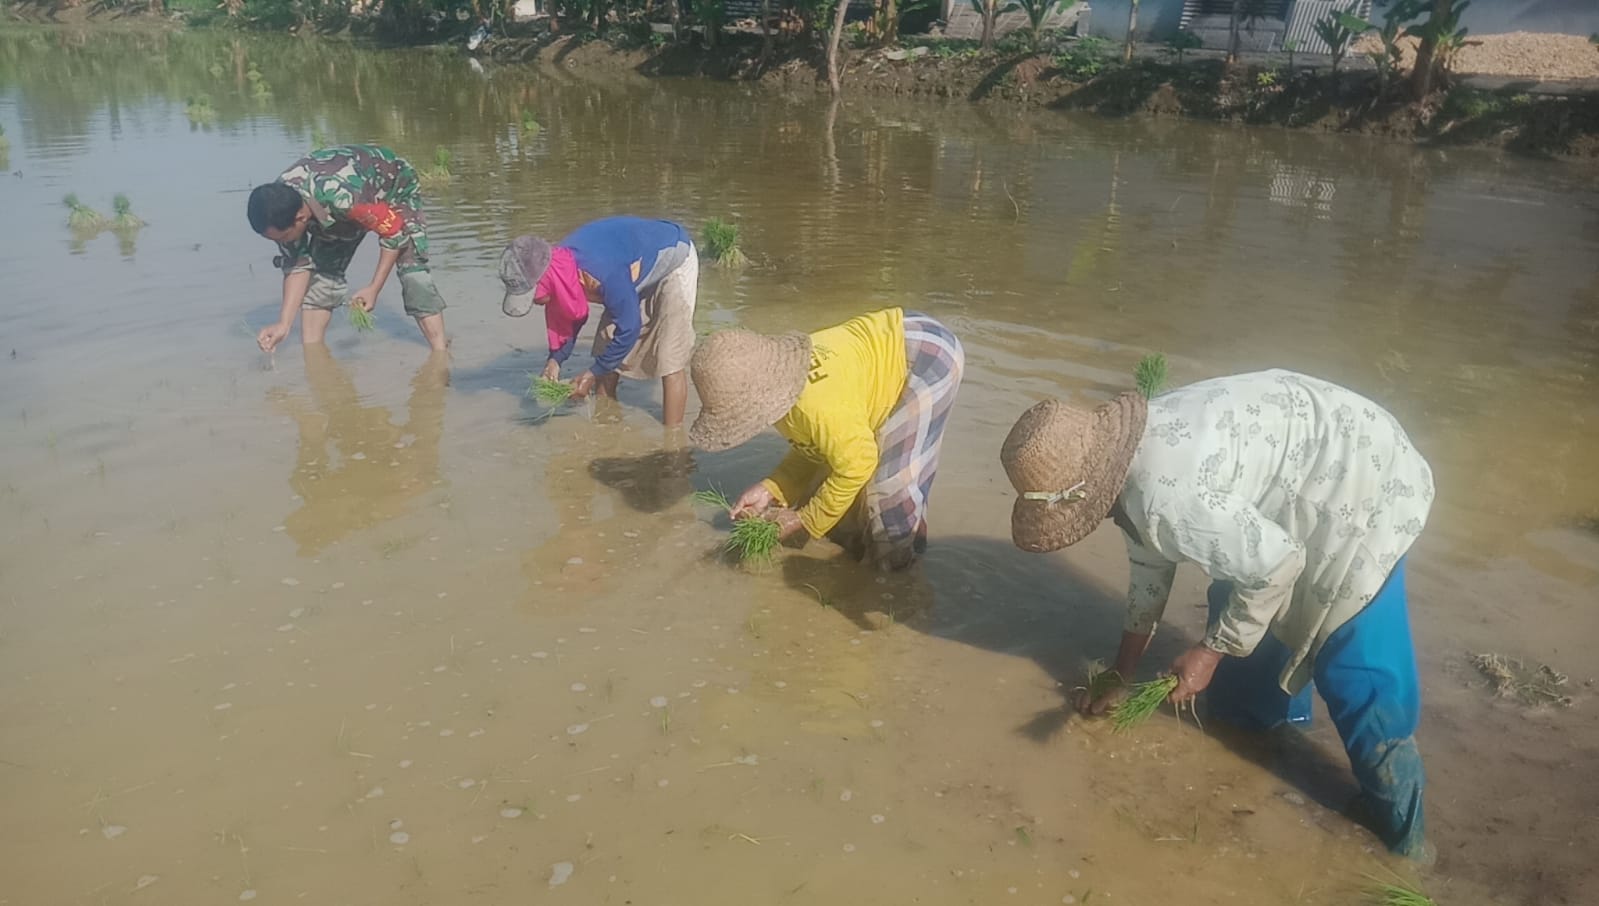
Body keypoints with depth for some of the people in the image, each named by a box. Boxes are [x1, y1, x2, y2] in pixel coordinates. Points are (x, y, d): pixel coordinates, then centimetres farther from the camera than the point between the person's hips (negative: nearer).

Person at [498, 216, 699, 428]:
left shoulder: (601, 272, -41)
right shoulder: (558, 266, -17)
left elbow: (629, 328, -29)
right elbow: (569, 315, 2)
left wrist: (593, 374, -21)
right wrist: (555, 359, -11)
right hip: (640, 272, 8)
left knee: (668, 360, -14)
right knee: (606, 354, 6)